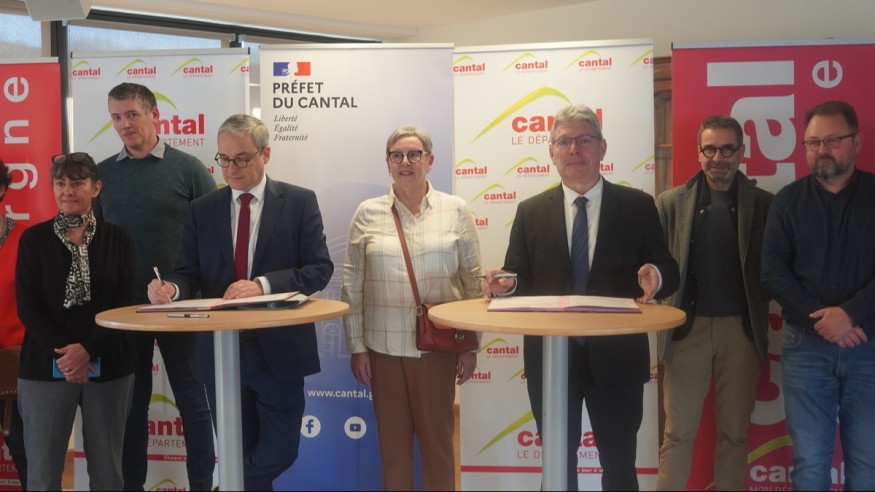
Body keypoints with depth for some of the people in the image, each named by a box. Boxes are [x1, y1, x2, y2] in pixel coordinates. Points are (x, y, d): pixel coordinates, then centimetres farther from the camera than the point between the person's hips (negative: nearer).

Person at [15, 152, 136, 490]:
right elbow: (27, 307, -1)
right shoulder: (33, 239, 5)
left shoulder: (118, 240, 6)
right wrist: (62, 352, -14)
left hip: (108, 367, 1)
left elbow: (126, 304, -1)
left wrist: (88, 349, -14)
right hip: (45, 367, 0)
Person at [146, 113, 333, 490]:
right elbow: (191, 274, 5)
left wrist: (264, 285, -22)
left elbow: (320, 268, -7)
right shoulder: (202, 210, 8)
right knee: (235, 458, 13)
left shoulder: (299, 202, -1)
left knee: (279, 453, 2)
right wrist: (172, 288, -19)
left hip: (278, 349, -2)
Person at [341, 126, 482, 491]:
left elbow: (474, 281, 2)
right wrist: (356, 346, 0)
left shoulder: (456, 210, 1)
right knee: (393, 442, 11)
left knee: (437, 440, 9)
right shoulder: (368, 214, 1)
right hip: (383, 346, 1)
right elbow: (352, 285, 3)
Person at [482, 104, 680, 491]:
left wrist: (655, 277, -22)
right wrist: (505, 283, -18)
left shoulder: (638, 205, 1)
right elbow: (520, 278, 4)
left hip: (616, 356, -1)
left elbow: (668, 271, 1)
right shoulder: (531, 211, 5)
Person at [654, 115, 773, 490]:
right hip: (688, 327, 0)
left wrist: (757, 301, -8)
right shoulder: (671, 202, 3)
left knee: (735, 431, 11)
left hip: (742, 329, 1)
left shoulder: (764, 203, 3)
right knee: (678, 432, 4)